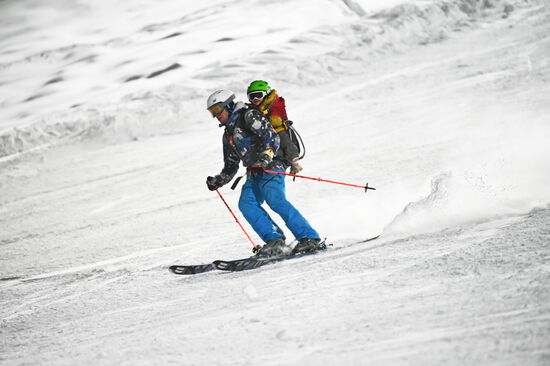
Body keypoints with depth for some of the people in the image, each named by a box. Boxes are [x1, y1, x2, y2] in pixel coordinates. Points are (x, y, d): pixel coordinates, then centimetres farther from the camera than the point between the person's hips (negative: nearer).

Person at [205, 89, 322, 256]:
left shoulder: (248, 116, 1)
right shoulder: (228, 135, 26)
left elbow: (272, 136, -12)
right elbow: (230, 167, 30)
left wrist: (266, 155, -28)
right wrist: (217, 181, 14)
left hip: (270, 167, -8)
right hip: (254, 174, 8)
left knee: (275, 200, -27)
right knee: (246, 203, -18)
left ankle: (309, 238, -30)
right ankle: (274, 240, -25)